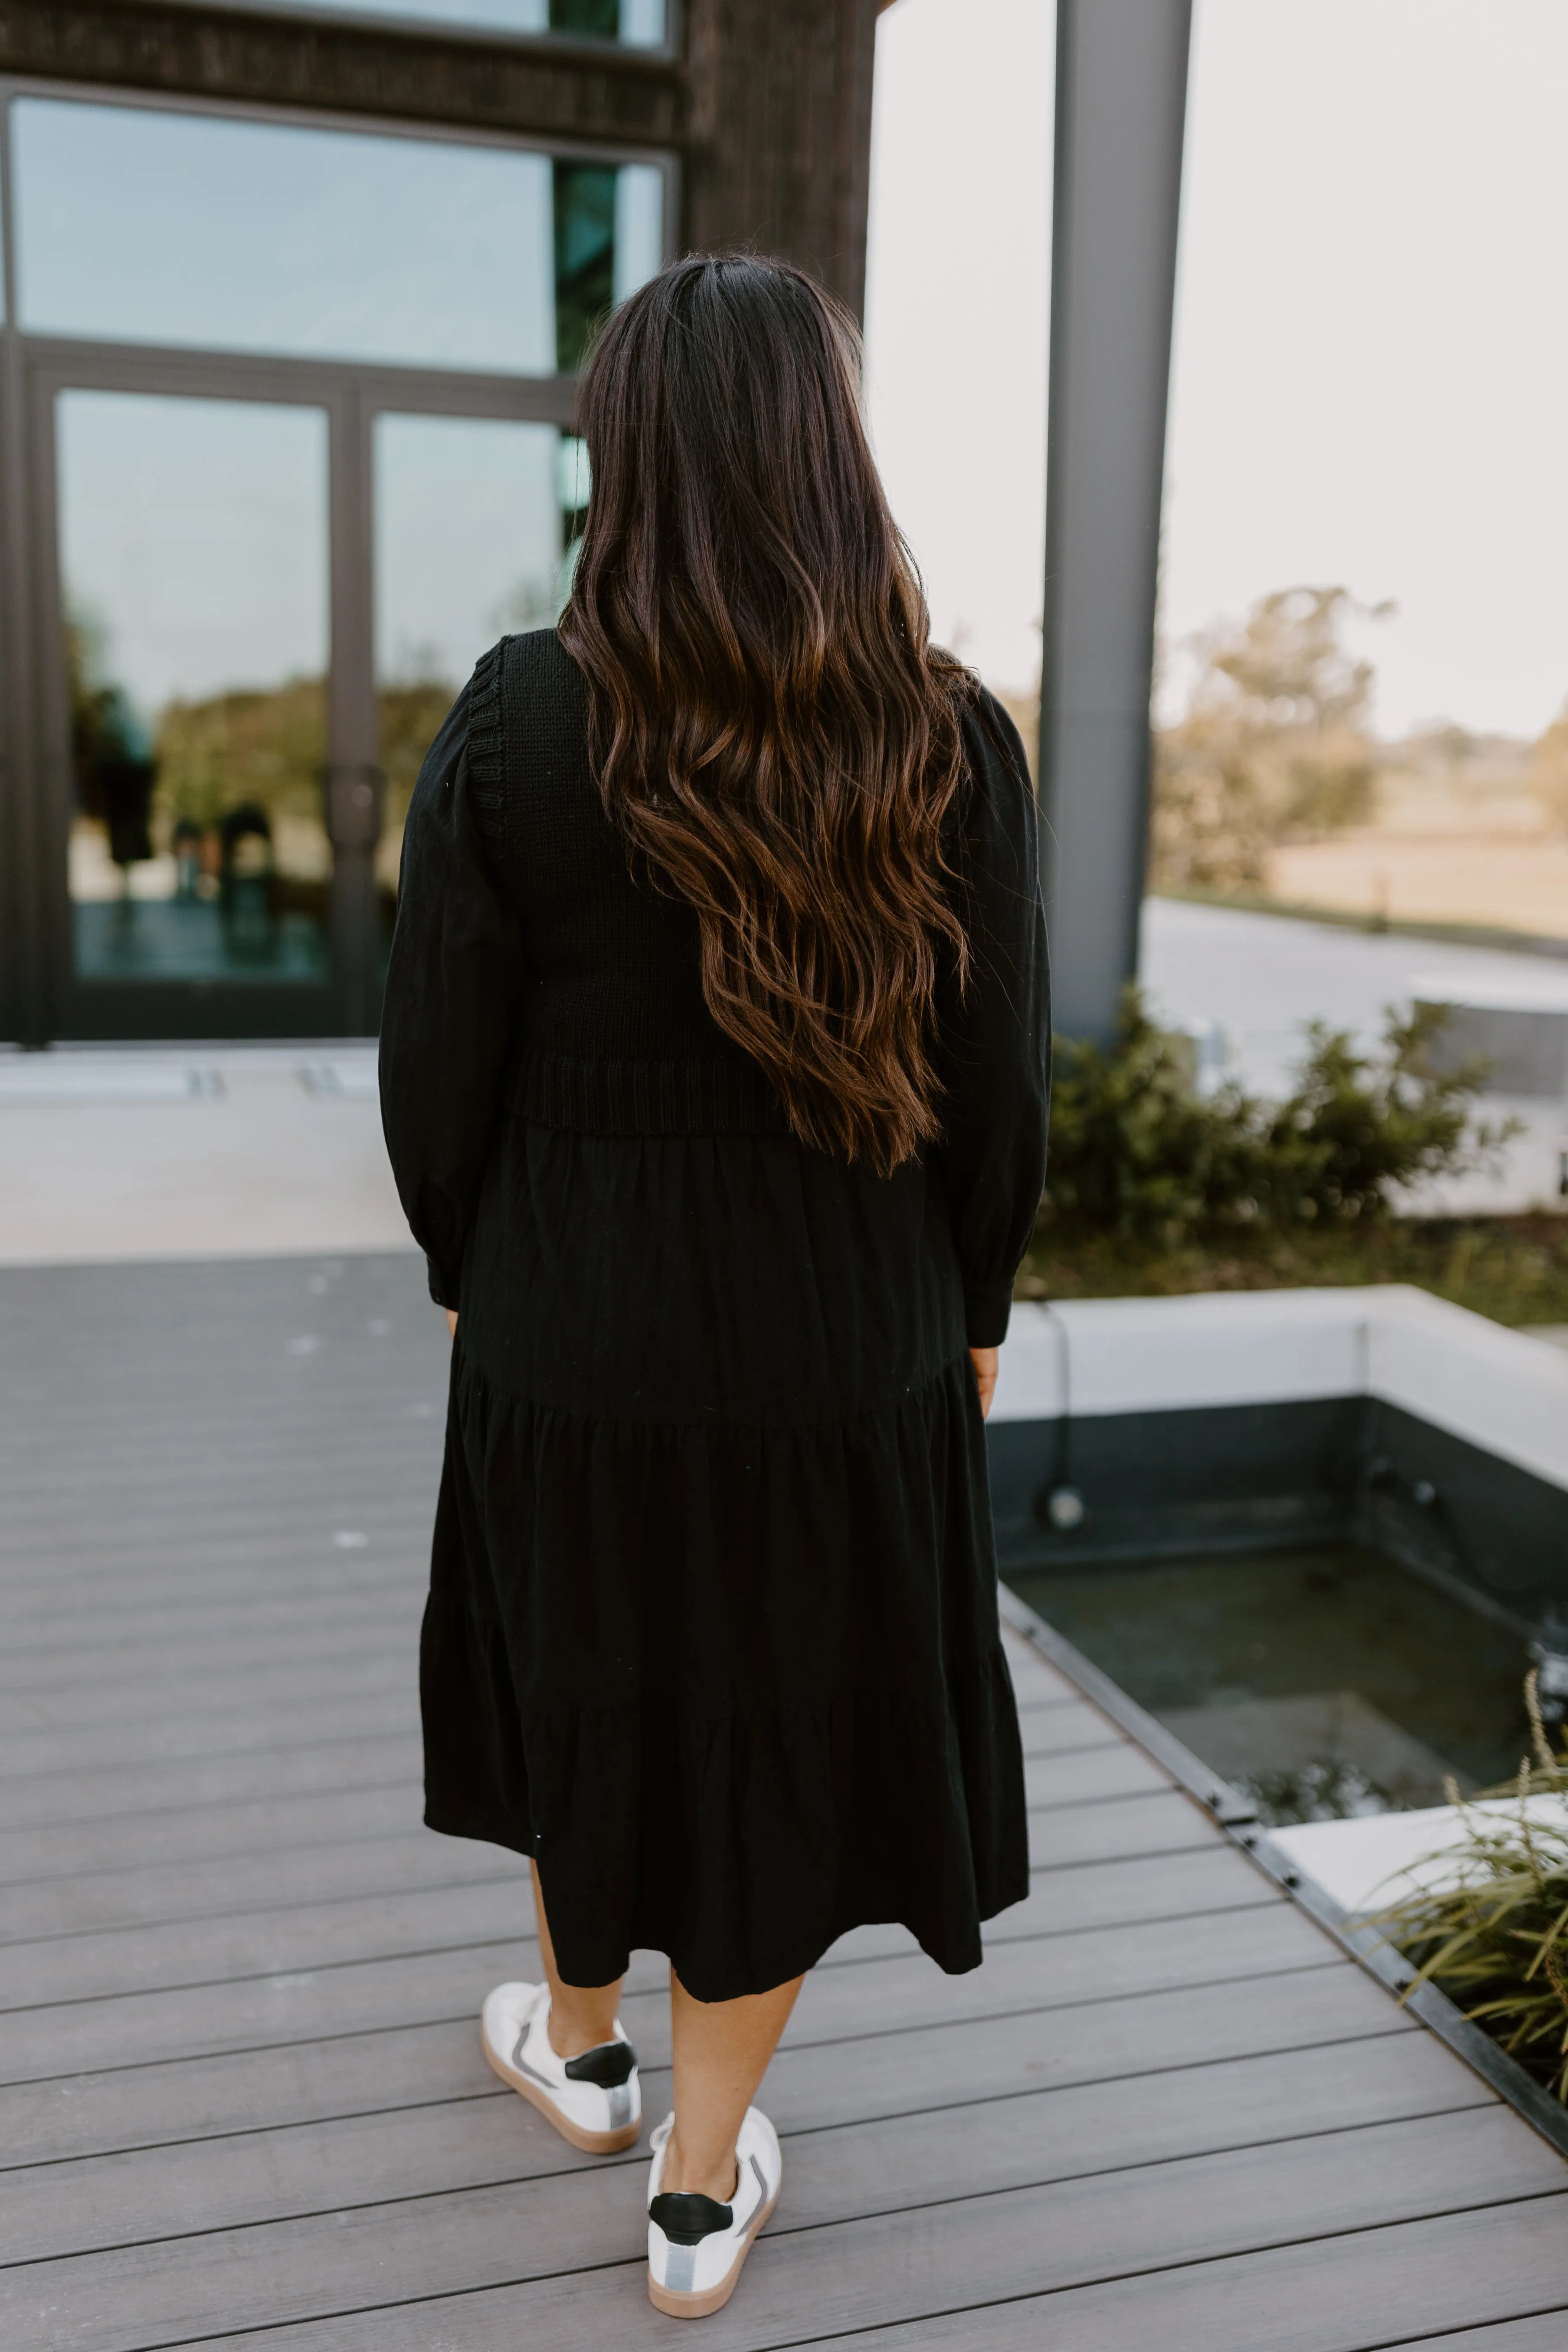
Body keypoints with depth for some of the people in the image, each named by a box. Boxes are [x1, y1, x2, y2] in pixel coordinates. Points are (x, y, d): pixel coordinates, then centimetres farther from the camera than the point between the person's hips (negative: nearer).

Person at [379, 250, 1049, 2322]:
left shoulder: (515, 721, -15)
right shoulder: (951, 739, -11)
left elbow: (437, 1064, -10)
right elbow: (1000, 1085, -7)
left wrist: (470, 1275, 7)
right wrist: (970, 1311, 8)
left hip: (574, 1328, 0)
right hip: (850, 1341, 1)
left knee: (580, 1673, 24)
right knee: (788, 1721, 17)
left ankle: (582, 2041, 49)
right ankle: (705, 2187, 32)